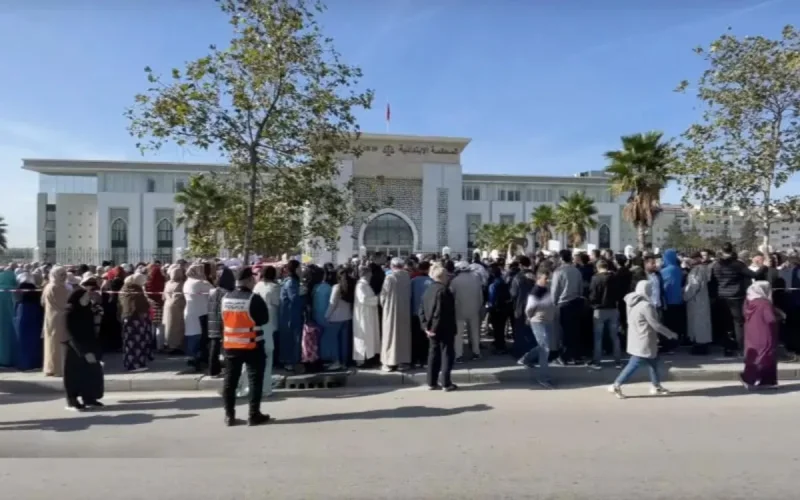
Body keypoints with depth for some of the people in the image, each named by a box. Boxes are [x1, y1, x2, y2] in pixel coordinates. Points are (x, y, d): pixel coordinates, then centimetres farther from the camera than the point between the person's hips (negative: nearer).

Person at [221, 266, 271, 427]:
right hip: (252, 346, -5)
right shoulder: (254, 299, -15)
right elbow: (265, 319, -8)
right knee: (255, 380, 5)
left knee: (230, 380, 12)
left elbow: (225, 318, 14)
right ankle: (254, 415, 8)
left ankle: (229, 416, 17)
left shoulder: (225, 298, 2)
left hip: (230, 346, 5)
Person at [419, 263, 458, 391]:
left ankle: (432, 383, 16)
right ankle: (446, 383, 3)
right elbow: (440, 312, -22)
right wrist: (435, 327, -16)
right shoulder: (443, 290, -16)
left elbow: (422, 310, 8)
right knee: (447, 354, 1)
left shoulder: (428, 290, 10)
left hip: (432, 329, 8)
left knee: (433, 354, 12)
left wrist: (426, 326, 6)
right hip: (444, 328, -8)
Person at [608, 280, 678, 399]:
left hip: (637, 338, 9)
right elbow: (656, 325, -19)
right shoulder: (646, 305, -22)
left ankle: (656, 386, 28)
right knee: (634, 364, -4)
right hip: (643, 341, -9)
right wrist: (670, 334, -6)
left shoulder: (633, 303, 6)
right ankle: (616, 386, -3)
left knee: (653, 361, 19)